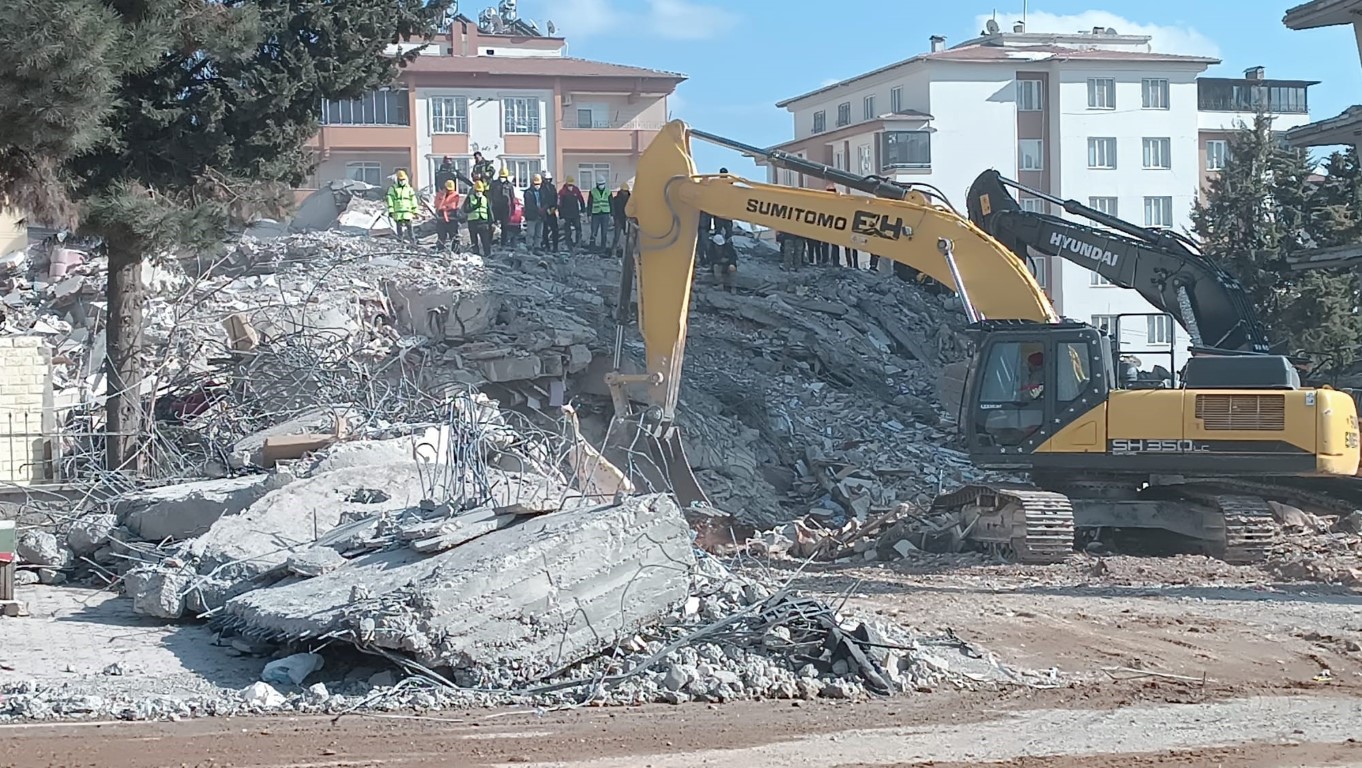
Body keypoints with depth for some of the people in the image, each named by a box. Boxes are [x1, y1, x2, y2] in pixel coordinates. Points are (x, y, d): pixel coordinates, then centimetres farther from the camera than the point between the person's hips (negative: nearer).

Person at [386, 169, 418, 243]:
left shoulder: (409, 189, 11)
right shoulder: (393, 189, 3)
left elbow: (413, 200, 13)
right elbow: (390, 200, -3)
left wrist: (415, 211, 10)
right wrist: (390, 211, -11)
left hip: (407, 213, 1)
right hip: (397, 214, -1)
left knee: (409, 229, -4)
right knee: (399, 230, 3)